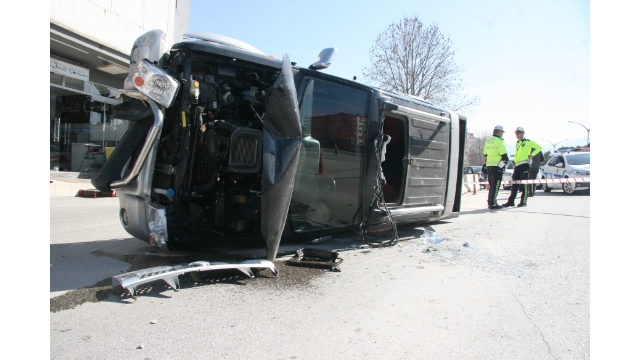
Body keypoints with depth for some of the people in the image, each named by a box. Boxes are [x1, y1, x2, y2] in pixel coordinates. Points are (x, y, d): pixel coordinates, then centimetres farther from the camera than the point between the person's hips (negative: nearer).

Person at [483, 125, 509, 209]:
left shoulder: (488, 141, 12)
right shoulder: (499, 141, -13)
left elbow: (485, 154, 20)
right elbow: (504, 155, -15)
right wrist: (506, 160, 3)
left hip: (488, 165, 8)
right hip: (497, 165, -8)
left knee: (491, 185, 15)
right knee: (496, 185, -4)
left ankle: (490, 202, 19)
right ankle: (493, 204, -5)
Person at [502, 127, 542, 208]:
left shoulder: (528, 142, -3)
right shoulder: (517, 143, 20)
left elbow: (539, 147, -9)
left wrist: (531, 155, -10)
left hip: (524, 165, -7)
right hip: (517, 165, 8)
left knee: (524, 184, -4)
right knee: (514, 184, 6)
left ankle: (523, 201, 1)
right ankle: (511, 201, 8)